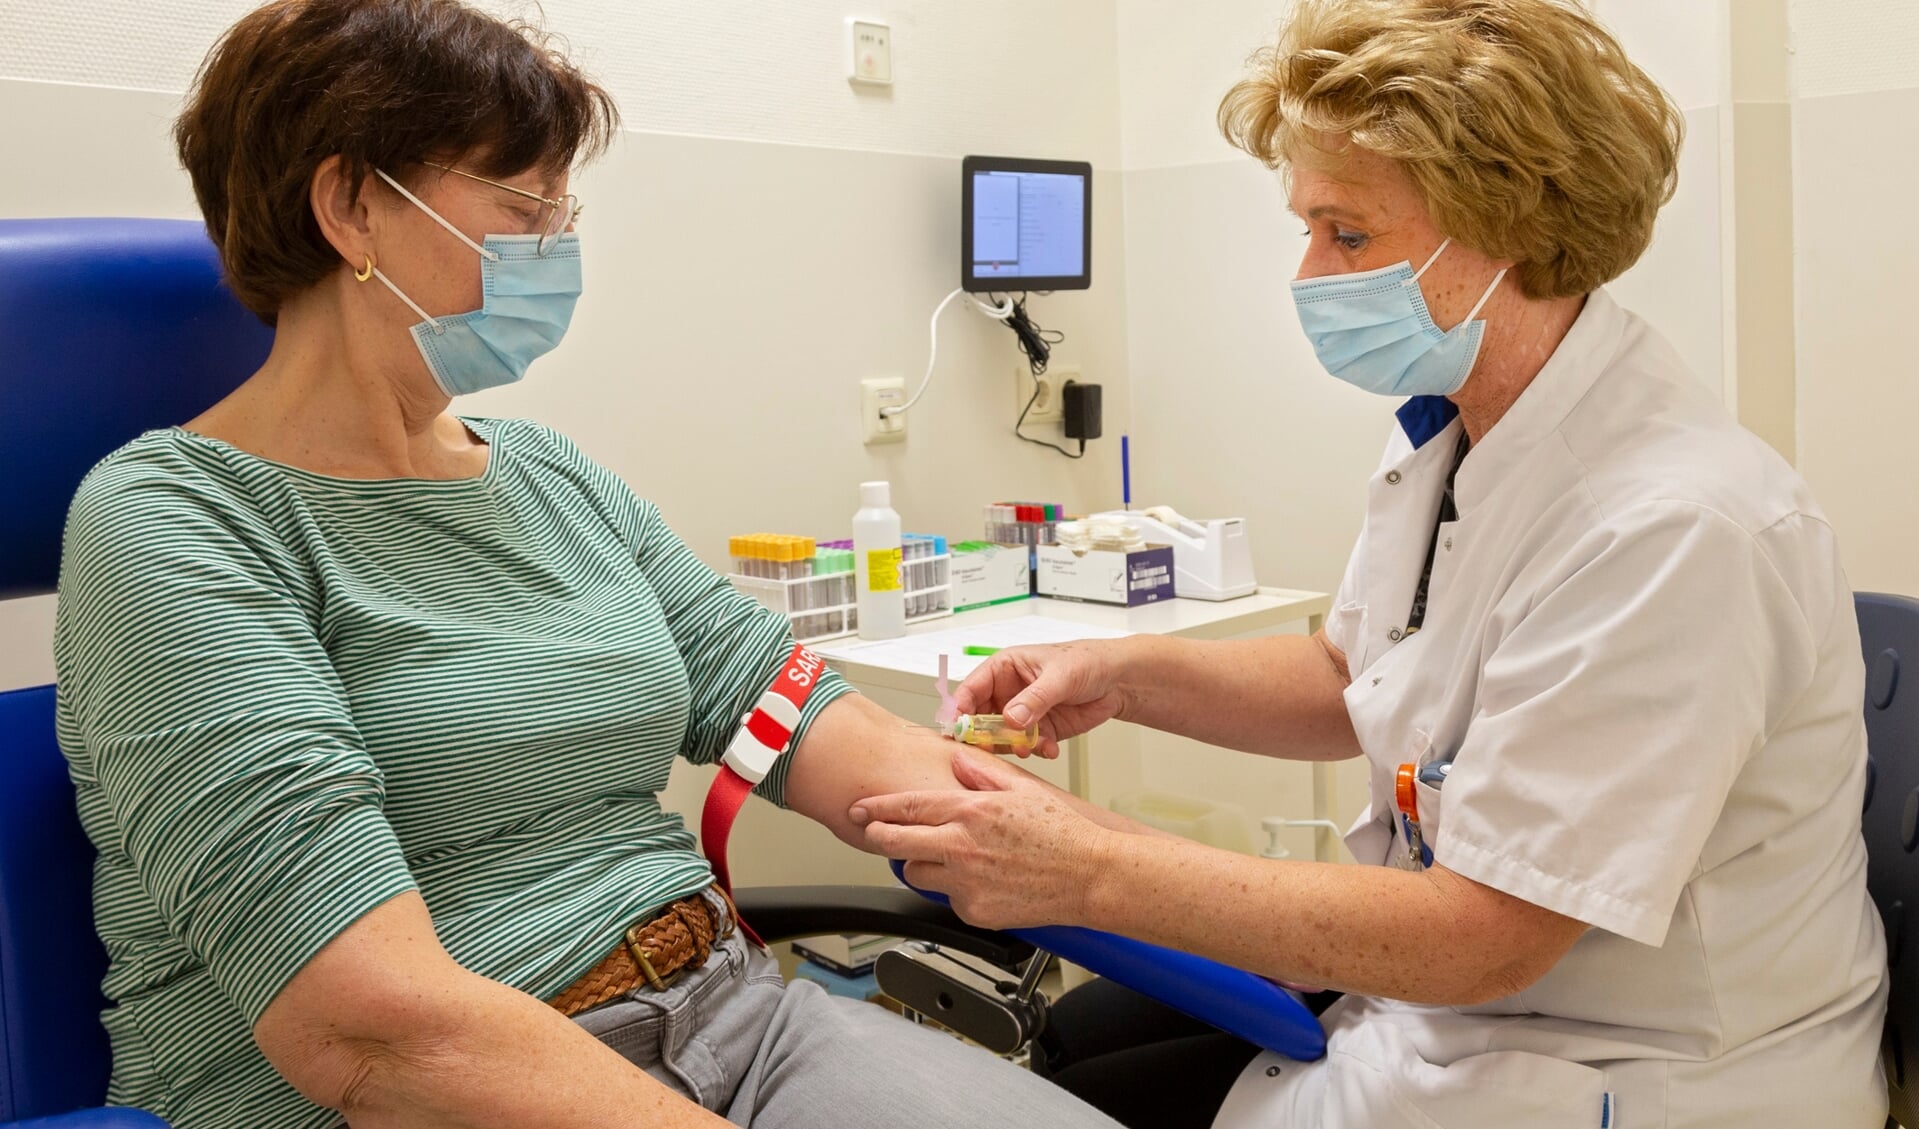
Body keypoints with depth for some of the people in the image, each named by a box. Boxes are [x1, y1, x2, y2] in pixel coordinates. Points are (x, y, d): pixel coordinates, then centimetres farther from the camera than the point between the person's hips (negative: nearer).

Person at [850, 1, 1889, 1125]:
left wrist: (1091, 872, -27)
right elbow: (1353, 682, 12)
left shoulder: (1672, 527, -30)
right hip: (1444, 964, 8)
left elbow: (1480, 936, -28)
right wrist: (1128, 675, -5)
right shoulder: (1452, 431, -2)